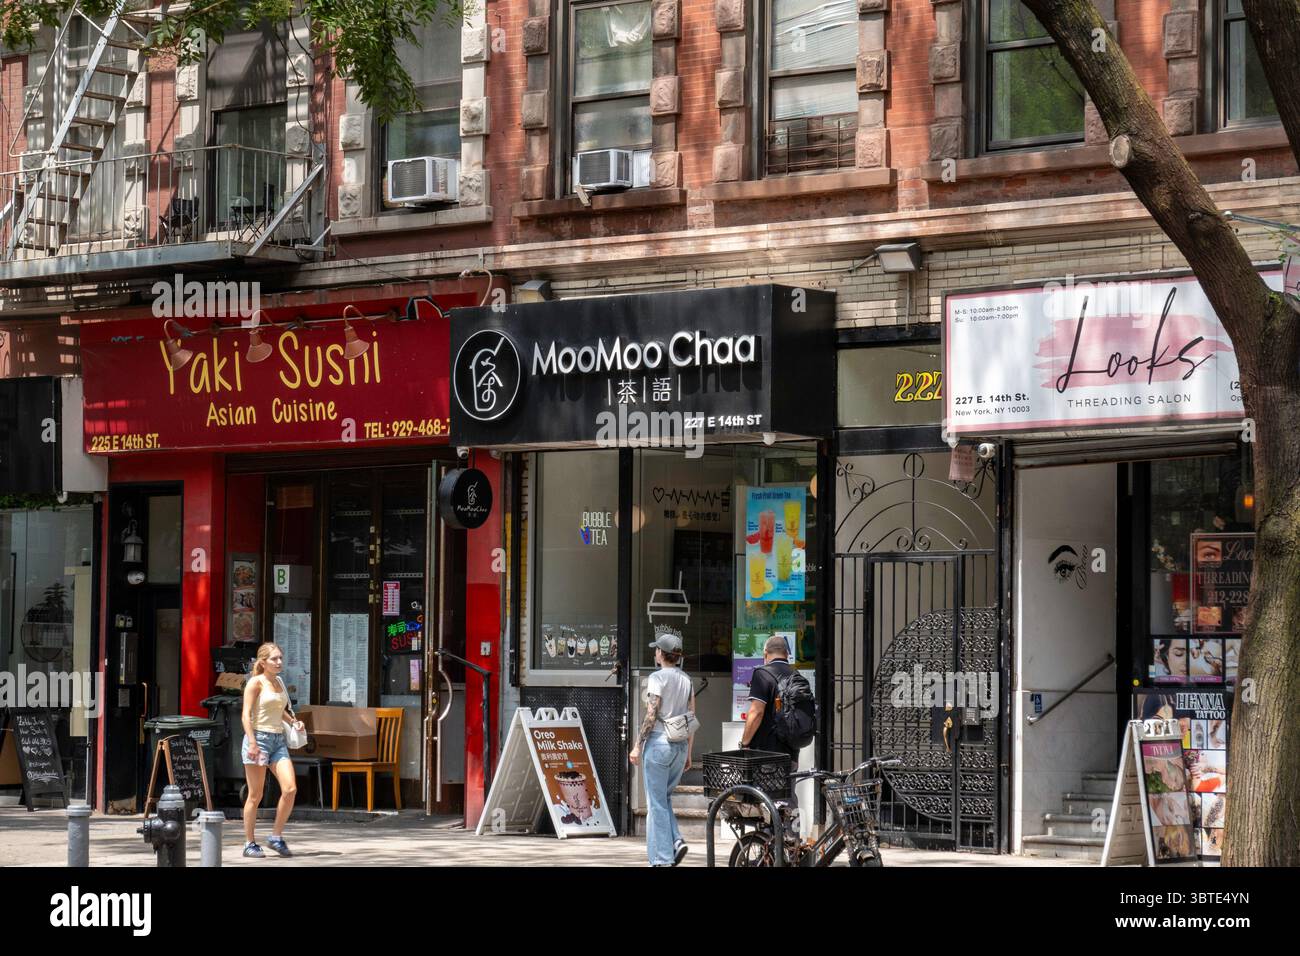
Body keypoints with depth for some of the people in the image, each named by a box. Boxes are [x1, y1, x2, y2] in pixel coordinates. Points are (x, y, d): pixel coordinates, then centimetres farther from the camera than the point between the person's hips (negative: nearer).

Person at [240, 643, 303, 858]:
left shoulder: (279, 682, 15)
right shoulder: (256, 683, -5)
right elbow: (246, 714, -12)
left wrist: (294, 722, 13)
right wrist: (252, 743, -22)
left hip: (278, 740, 6)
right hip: (258, 737, -6)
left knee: (290, 789, -8)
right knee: (255, 795, -1)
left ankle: (276, 837, 4)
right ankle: (250, 843, 7)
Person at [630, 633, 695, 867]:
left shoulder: (657, 677, -8)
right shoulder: (686, 680, 11)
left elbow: (651, 715, -14)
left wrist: (638, 746, -9)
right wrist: (688, 754, 17)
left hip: (659, 742, -6)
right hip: (680, 745, 6)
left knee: (656, 803, -1)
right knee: (664, 798, 19)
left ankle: (662, 859, -2)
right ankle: (676, 841, 0)